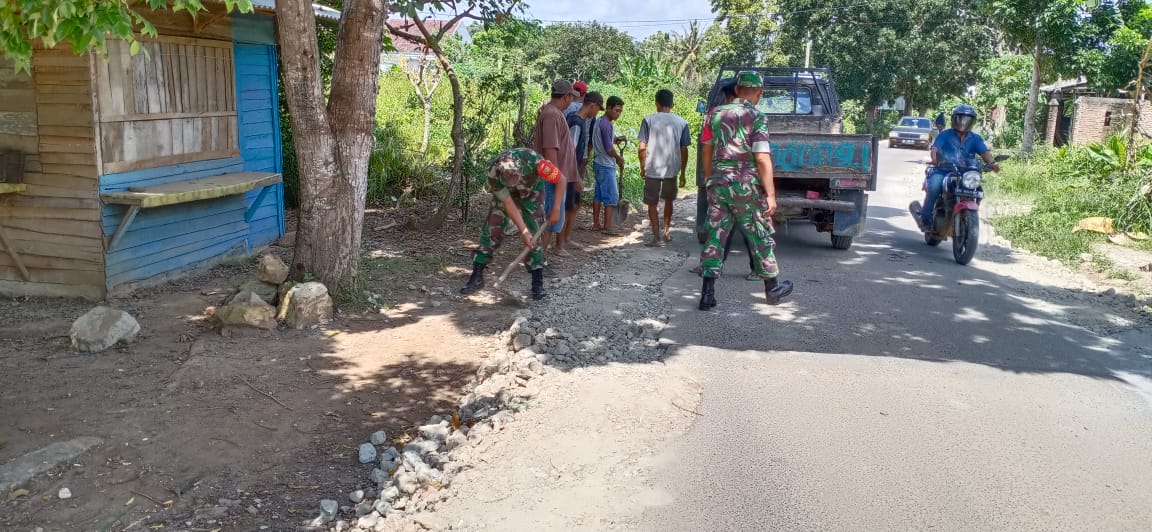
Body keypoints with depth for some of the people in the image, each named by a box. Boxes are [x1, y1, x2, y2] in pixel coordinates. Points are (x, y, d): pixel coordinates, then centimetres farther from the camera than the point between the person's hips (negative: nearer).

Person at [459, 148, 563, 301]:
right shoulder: (493, 172, -35)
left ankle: (538, 282, -1)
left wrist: (556, 209, -22)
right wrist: (523, 231, -28)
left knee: (533, 235, -9)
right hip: (505, 194, 1)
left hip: (532, 192, -1)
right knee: (491, 230, -6)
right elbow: (508, 203, -27)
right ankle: (477, 277, 2)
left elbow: (561, 179, -24)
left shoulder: (533, 161, -40)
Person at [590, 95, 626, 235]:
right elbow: (609, 149, -19)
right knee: (612, 197, -6)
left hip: (598, 164, 10)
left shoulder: (599, 122, 12)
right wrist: (619, 158, -3)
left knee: (598, 195, 12)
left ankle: (596, 224, 17)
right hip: (606, 166, -10)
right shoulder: (606, 124, -18)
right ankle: (608, 227, -5)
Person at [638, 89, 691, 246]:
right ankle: (667, 232, 30)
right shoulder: (681, 122, 3)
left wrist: (642, 168, 7)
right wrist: (683, 173, 12)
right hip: (672, 169, 3)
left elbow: (642, 148, -5)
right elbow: (684, 150, 4)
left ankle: (657, 236, -2)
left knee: (652, 203, 6)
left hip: (652, 169, -3)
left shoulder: (648, 120, -3)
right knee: (668, 200, 23)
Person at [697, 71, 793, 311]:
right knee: (761, 237, 11)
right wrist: (770, 194, -13)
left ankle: (707, 294, 0)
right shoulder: (757, 117, -8)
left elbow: (706, 150, 13)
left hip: (717, 183, 4)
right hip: (746, 186, -4)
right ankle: (772, 288, 25)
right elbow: (762, 158, -15)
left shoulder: (716, 114, 6)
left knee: (715, 237, 6)